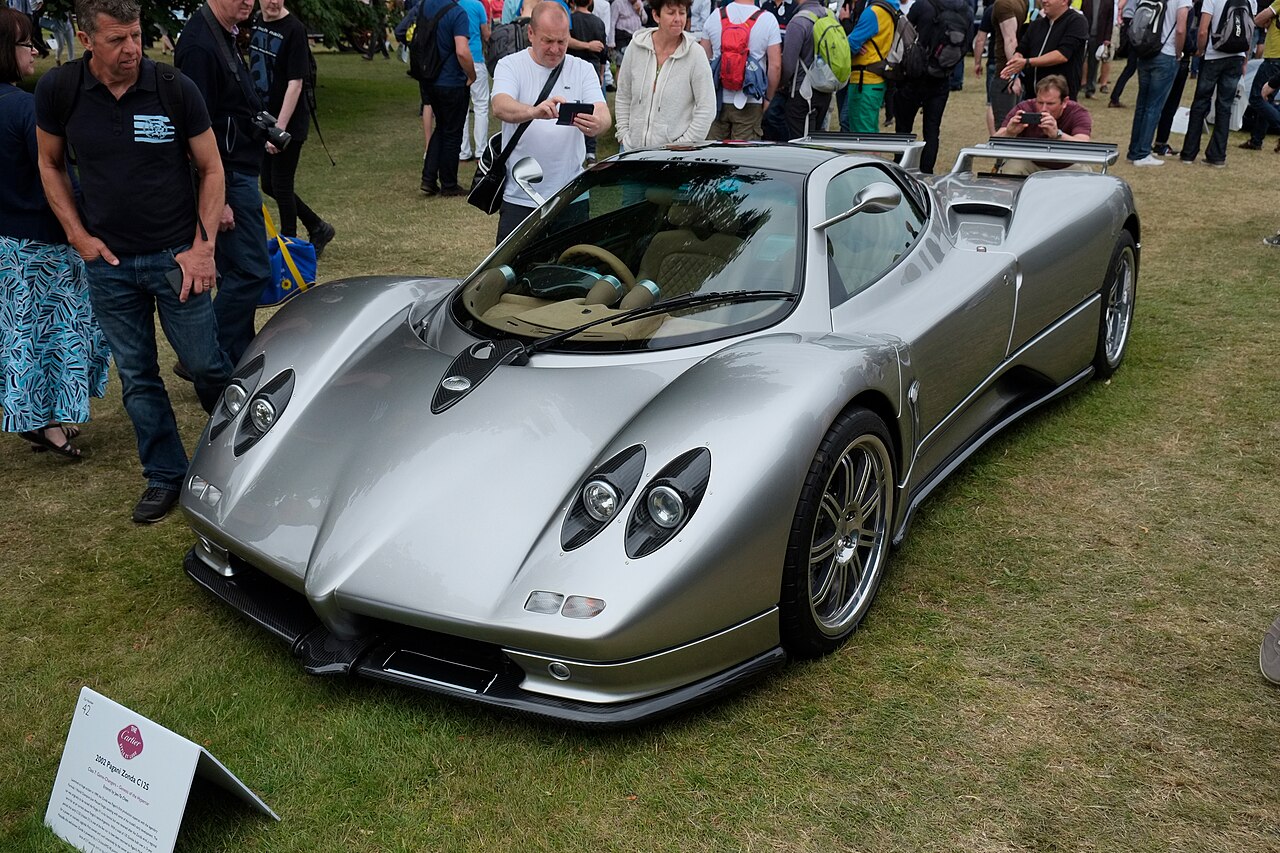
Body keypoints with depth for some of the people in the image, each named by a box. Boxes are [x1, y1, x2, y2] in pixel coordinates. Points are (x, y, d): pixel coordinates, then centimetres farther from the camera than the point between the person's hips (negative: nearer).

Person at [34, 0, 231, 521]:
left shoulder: (175, 89, -10)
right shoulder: (58, 91, -5)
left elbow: (211, 170, -2)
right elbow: (51, 165, 9)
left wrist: (203, 246, -8)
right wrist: (78, 235, -1)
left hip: (176, 257, -2)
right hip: (109, 263, 2)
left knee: (205, 365, 5)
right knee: (136, 378, 9)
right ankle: (164, 476, 24)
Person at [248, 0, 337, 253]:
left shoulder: (294, 30, -17)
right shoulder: (256, 22, 6)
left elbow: (295, 83, -20)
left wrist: (279, 129, -22)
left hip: (289, 123, -8)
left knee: (281, 185, 1)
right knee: (269, 185, 13)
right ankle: (318, 228, 28)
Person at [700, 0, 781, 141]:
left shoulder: (713, 17, 2)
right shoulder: (768, 20, -5)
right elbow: (775, 66, -7)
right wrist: (768, 98, 5)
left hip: (717, 100, 2)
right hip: (750, 103, -2)